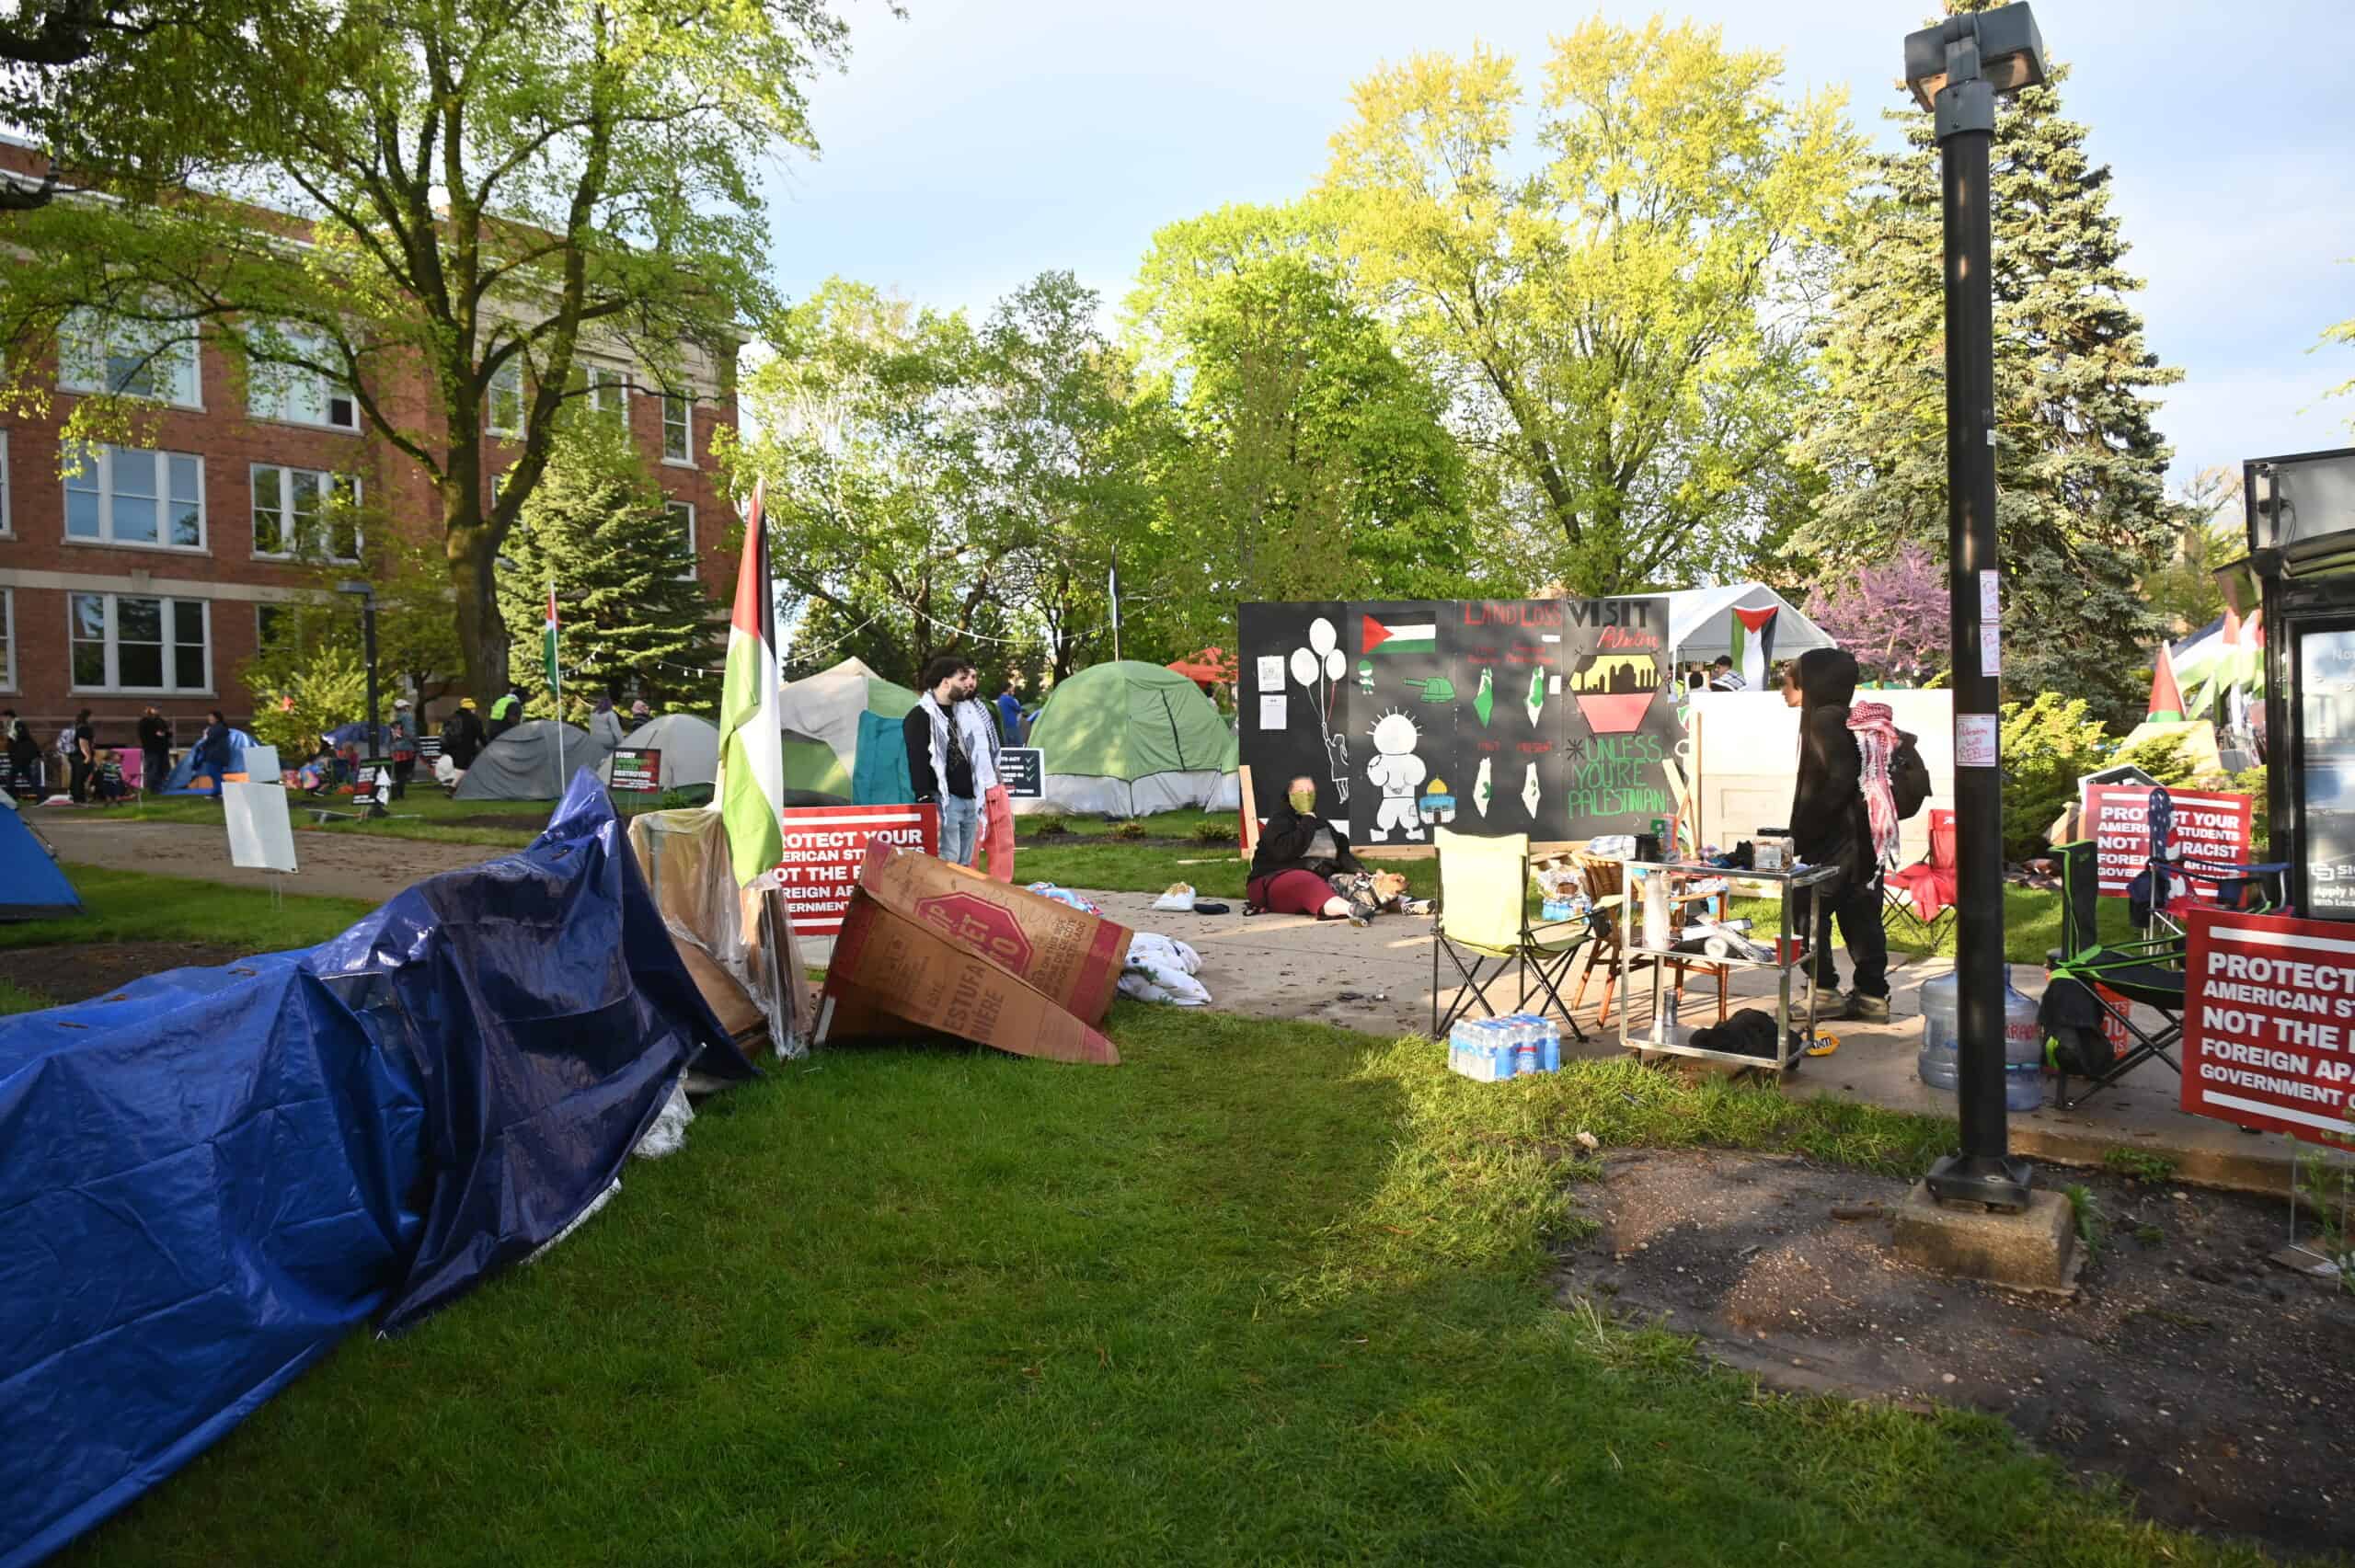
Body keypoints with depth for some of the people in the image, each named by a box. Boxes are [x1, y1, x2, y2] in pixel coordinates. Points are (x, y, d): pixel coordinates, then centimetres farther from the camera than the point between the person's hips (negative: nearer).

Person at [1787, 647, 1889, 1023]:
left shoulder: (1823, 721, -14)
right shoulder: (1856, 720, 12)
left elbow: (1840, 777, -24)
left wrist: (1802, 830, -19)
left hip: (1834, 840, -9)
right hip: (1864, 839, 9)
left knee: (1810, 914, 1)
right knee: (1860, 916, 11)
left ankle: (1824, 992, 3)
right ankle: (1873, 995, 14)